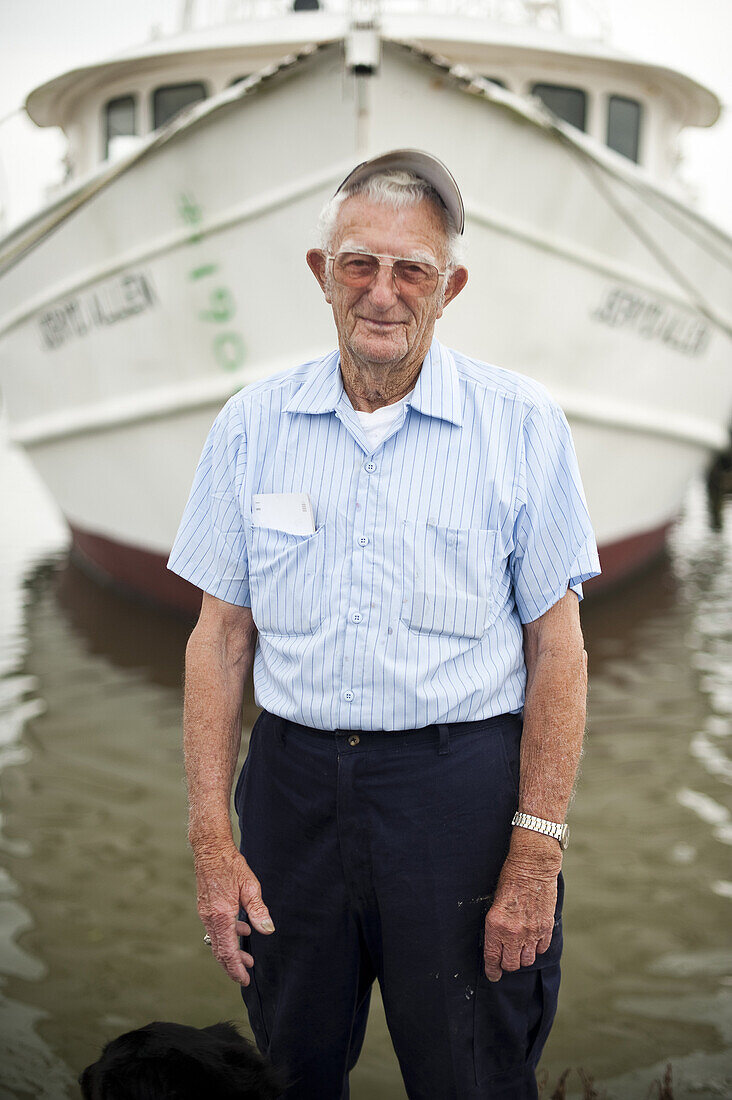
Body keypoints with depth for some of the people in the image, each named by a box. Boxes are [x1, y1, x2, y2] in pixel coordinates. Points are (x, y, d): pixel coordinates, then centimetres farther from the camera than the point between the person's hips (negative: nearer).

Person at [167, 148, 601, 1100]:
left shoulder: (522, 424, -4)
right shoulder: (254, 424, 3)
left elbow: (556, 644, -3)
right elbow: (220, 636, 5)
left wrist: (538, 852, -9)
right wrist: (212, 842, 0)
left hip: (461, 790, -2)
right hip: (292, 784, 3)